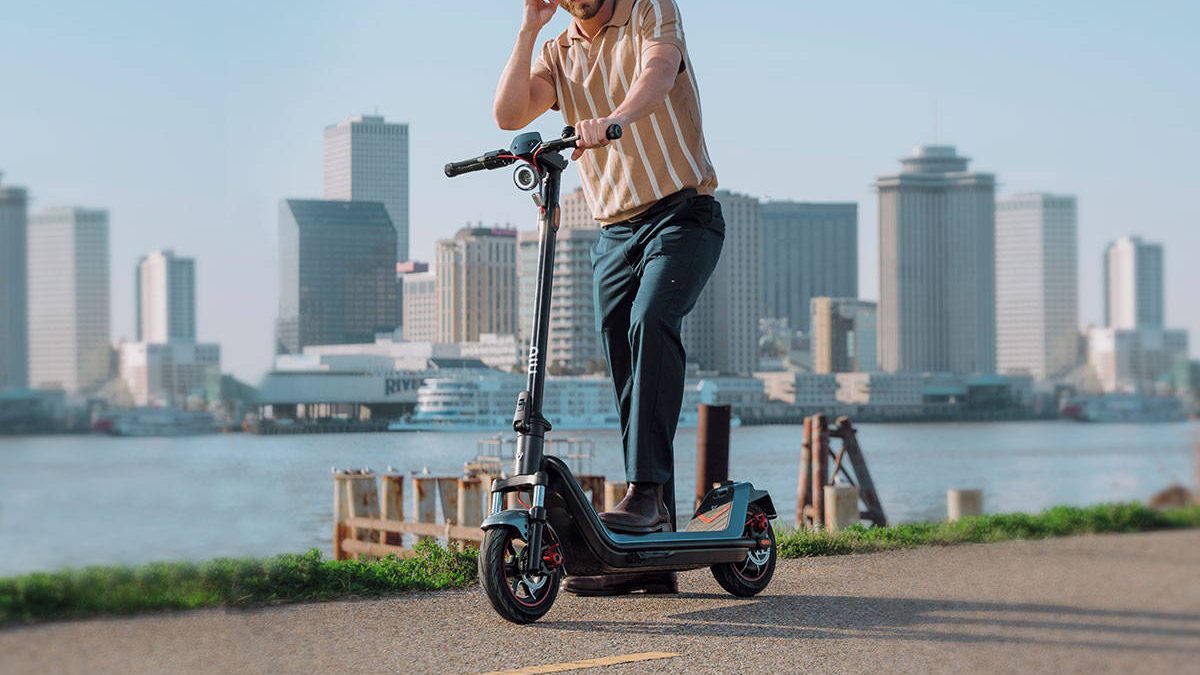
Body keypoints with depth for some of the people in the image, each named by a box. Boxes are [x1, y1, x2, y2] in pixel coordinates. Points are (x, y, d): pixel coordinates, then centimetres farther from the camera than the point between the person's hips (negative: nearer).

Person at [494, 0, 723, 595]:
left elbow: (659, 71, -22)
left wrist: (613, 120, -42)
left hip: (682, 215, -5)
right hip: (614, 233, 5)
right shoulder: (558, 54, 14)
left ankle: (647, 490, -33)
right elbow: (509, 114, -2)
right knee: (628, 385, 1)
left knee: (651, 324, -31)